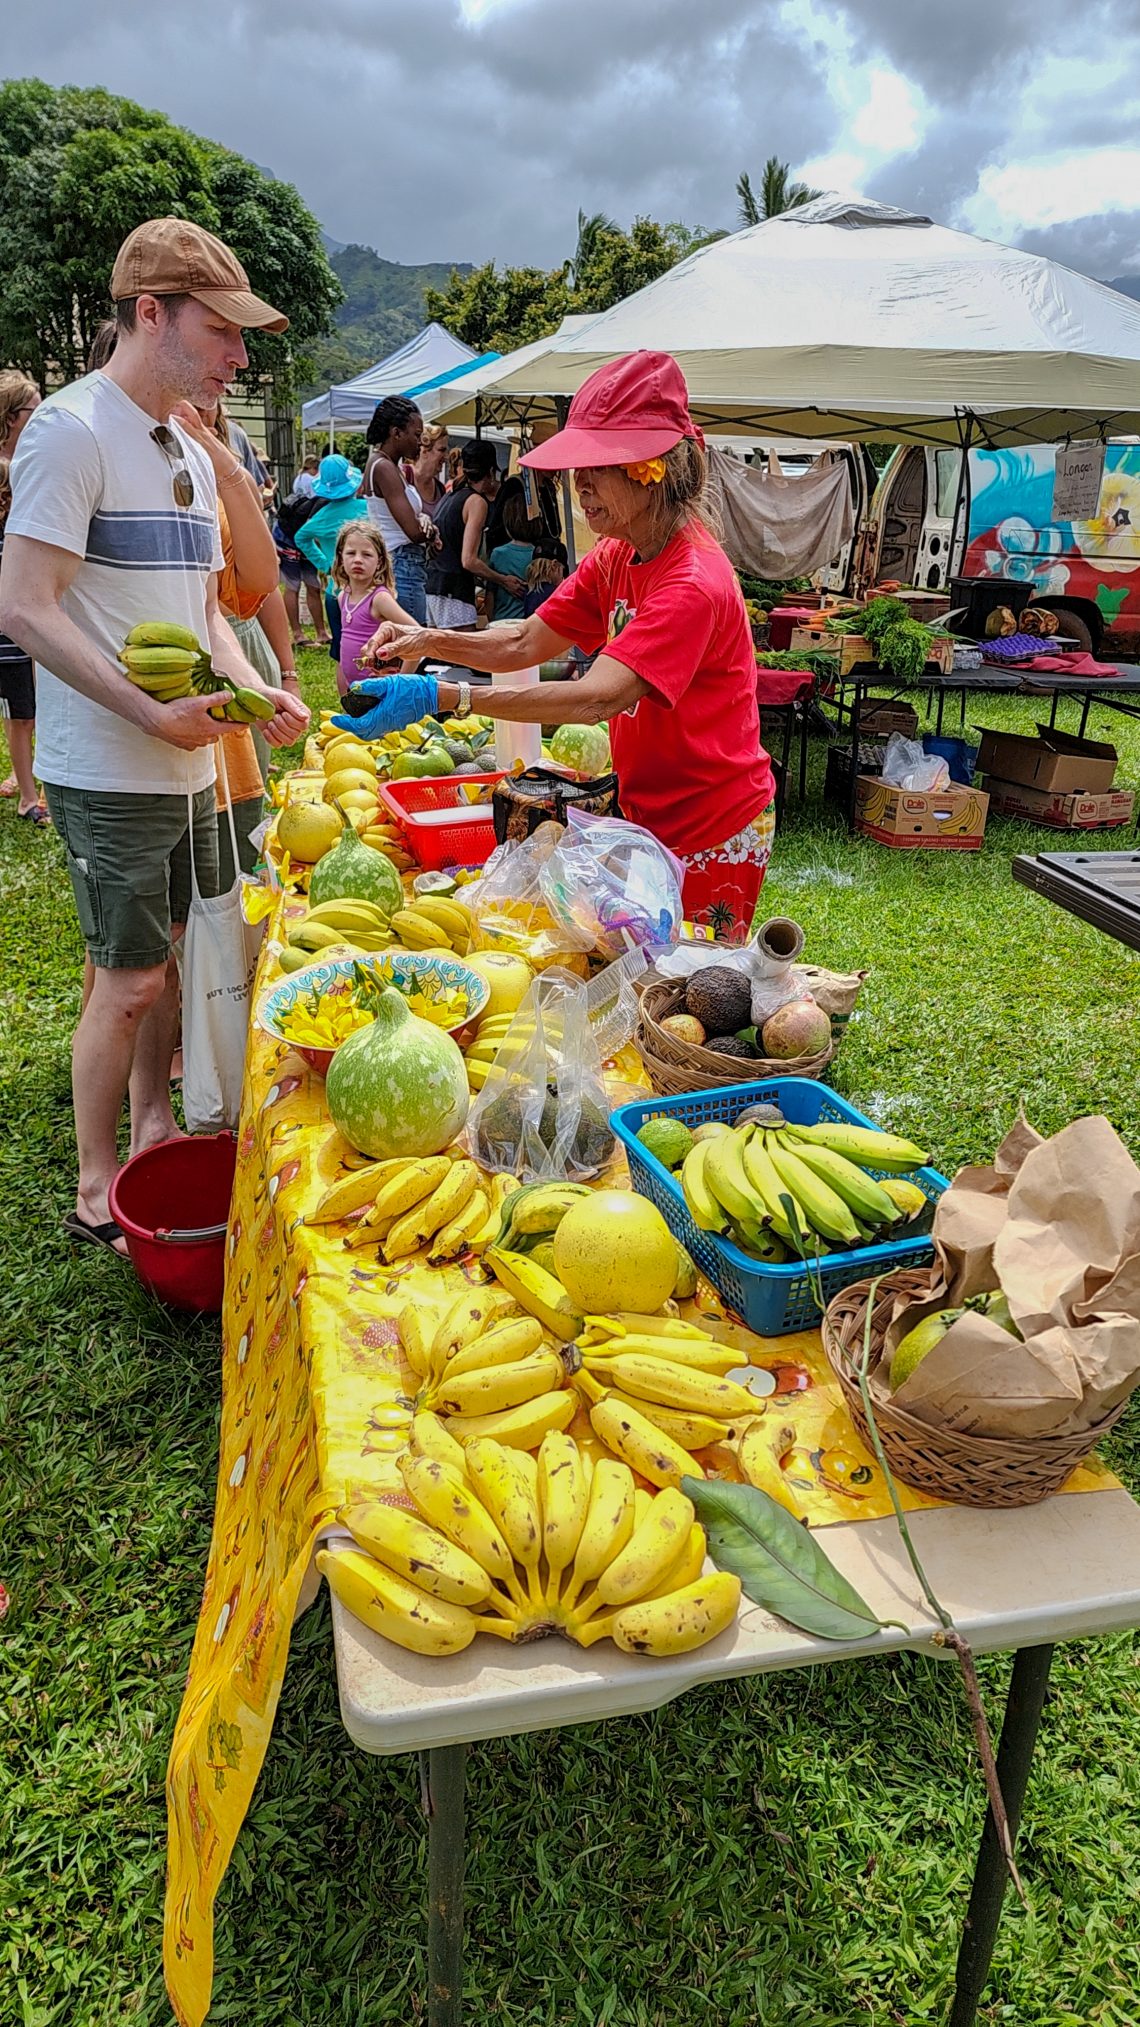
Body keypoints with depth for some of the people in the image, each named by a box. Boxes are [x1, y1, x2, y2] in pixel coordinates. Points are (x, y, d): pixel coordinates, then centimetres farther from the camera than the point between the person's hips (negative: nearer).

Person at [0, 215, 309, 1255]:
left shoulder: (188, 454, 15)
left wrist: (256, 693, 2)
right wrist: (152, 712, -23)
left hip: (188, 763, 8)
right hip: (109, 770, -8)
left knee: (176, 955, 16)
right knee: (132, 975, -3)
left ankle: (151, 1129, 35)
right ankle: (97, 1192, 14)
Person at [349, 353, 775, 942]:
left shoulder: (695, 582, -27)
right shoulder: (615, 559, 3)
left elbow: (594, 698, -37)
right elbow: (526, 642, 4)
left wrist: (441, 696, -42)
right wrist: (431, 640, -15)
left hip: (715, 825, -8)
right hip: (652, 815, 8)